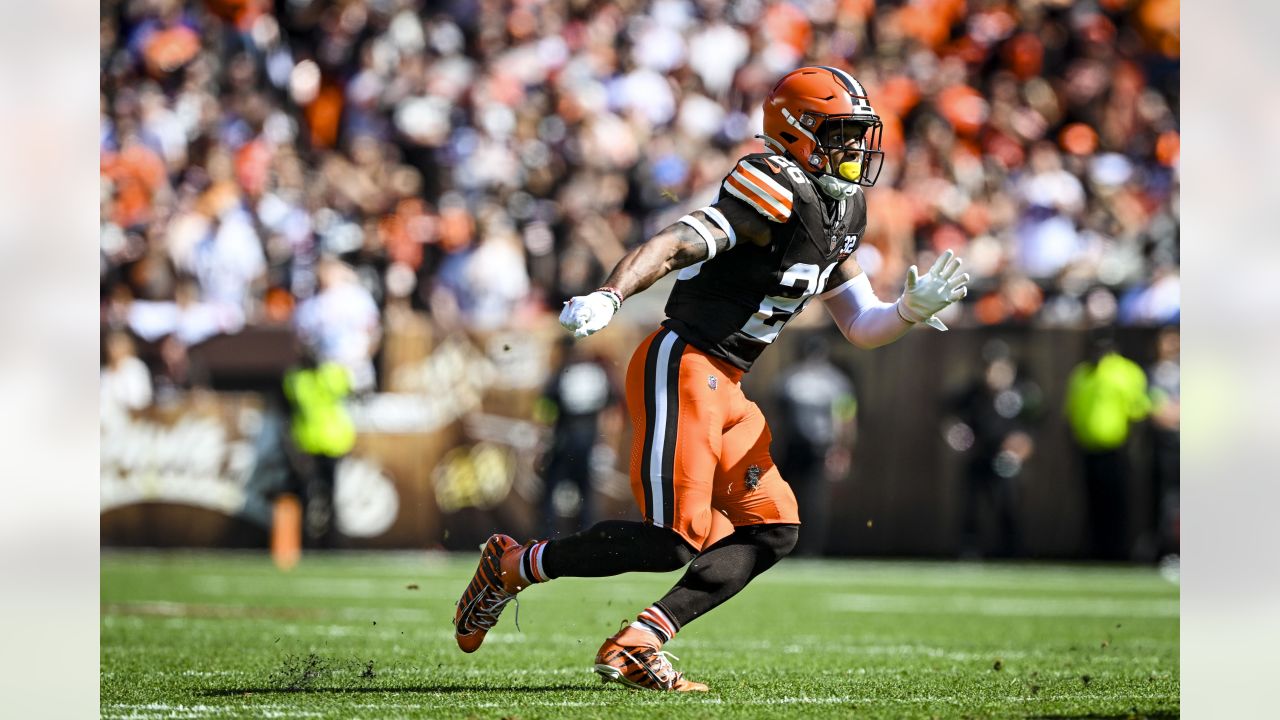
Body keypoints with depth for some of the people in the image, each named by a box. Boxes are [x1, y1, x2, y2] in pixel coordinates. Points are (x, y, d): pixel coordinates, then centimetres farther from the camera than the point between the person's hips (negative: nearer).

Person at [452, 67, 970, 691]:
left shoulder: (837, 212, 17)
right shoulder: (779, 191, -13)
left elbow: (862, 326, 22)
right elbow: (676, 244, -24)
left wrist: (914, 309, 2)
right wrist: (608, 298, -39)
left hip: (723, 388, 10)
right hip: (680, 366, -10)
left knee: (772, 530, 2)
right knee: (675, 540, -15)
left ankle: (636, 646, 1)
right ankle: (513, 565, 2)